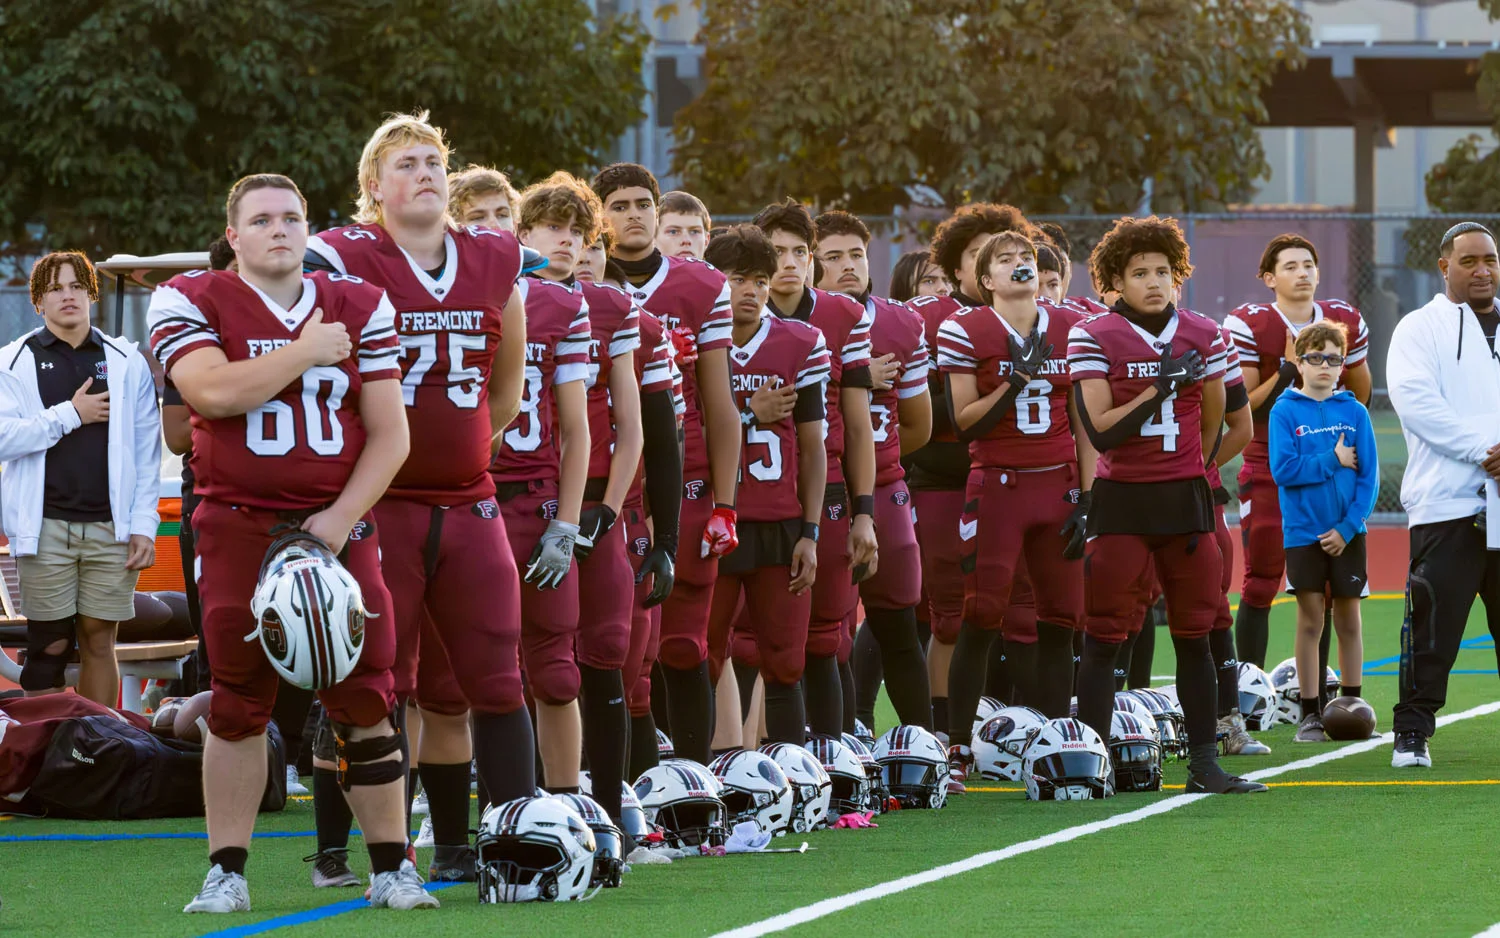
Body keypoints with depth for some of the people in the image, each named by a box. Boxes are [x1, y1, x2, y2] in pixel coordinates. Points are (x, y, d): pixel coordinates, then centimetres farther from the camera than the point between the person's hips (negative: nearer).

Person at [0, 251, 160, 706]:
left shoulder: (127, 362, 8)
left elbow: (147, 452, 7)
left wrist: (143, 526, 0)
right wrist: (70, 415, -10)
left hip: (111, 527, 1)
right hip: (45, 527, -1)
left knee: (99, 640, 4)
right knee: (50, 646, -1)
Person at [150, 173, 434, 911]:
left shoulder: (358, 307, 8)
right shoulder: (192, 303, 0)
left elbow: (389, 434, 4)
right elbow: (215, 391, -19)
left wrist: (341, 519, -8)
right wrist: (306, 353, -11)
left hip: (338, 525, 2)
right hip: (239, 526, -2)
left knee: (366, 701, -2)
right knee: (239, 704, 2)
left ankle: (391, 867, 6)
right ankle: (227, 871, 10)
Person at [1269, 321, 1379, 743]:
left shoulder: (1355, 412, 2)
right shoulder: (1285, 412, -3)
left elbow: (1369, 477, -1)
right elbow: (1283, 470, -12)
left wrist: (1347, 528, -10)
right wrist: (1333, 461, -11)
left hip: (1348, 534, 2)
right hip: (1304, 532, -2)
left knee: (1349, 620, 7)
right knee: (1310, 622, 2)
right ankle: (1311, 714, 6)